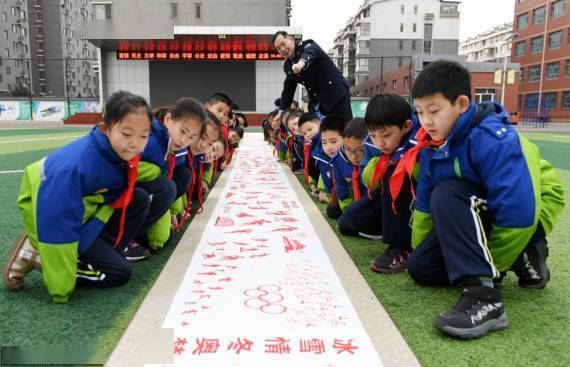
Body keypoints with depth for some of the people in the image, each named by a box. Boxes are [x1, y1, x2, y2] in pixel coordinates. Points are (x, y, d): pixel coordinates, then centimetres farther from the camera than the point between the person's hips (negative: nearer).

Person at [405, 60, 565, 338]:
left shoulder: (493, 139, -28)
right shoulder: (432, 144, -3)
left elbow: (519, 211, -32)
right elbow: (424, 202, 5)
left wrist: (489, 270, -22)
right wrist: (419, 248, 4)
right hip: (481, 216, 9)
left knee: (446, 194, -33)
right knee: (419, 267, -1)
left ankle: (483, 295, -37)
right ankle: (522, 259, 7)